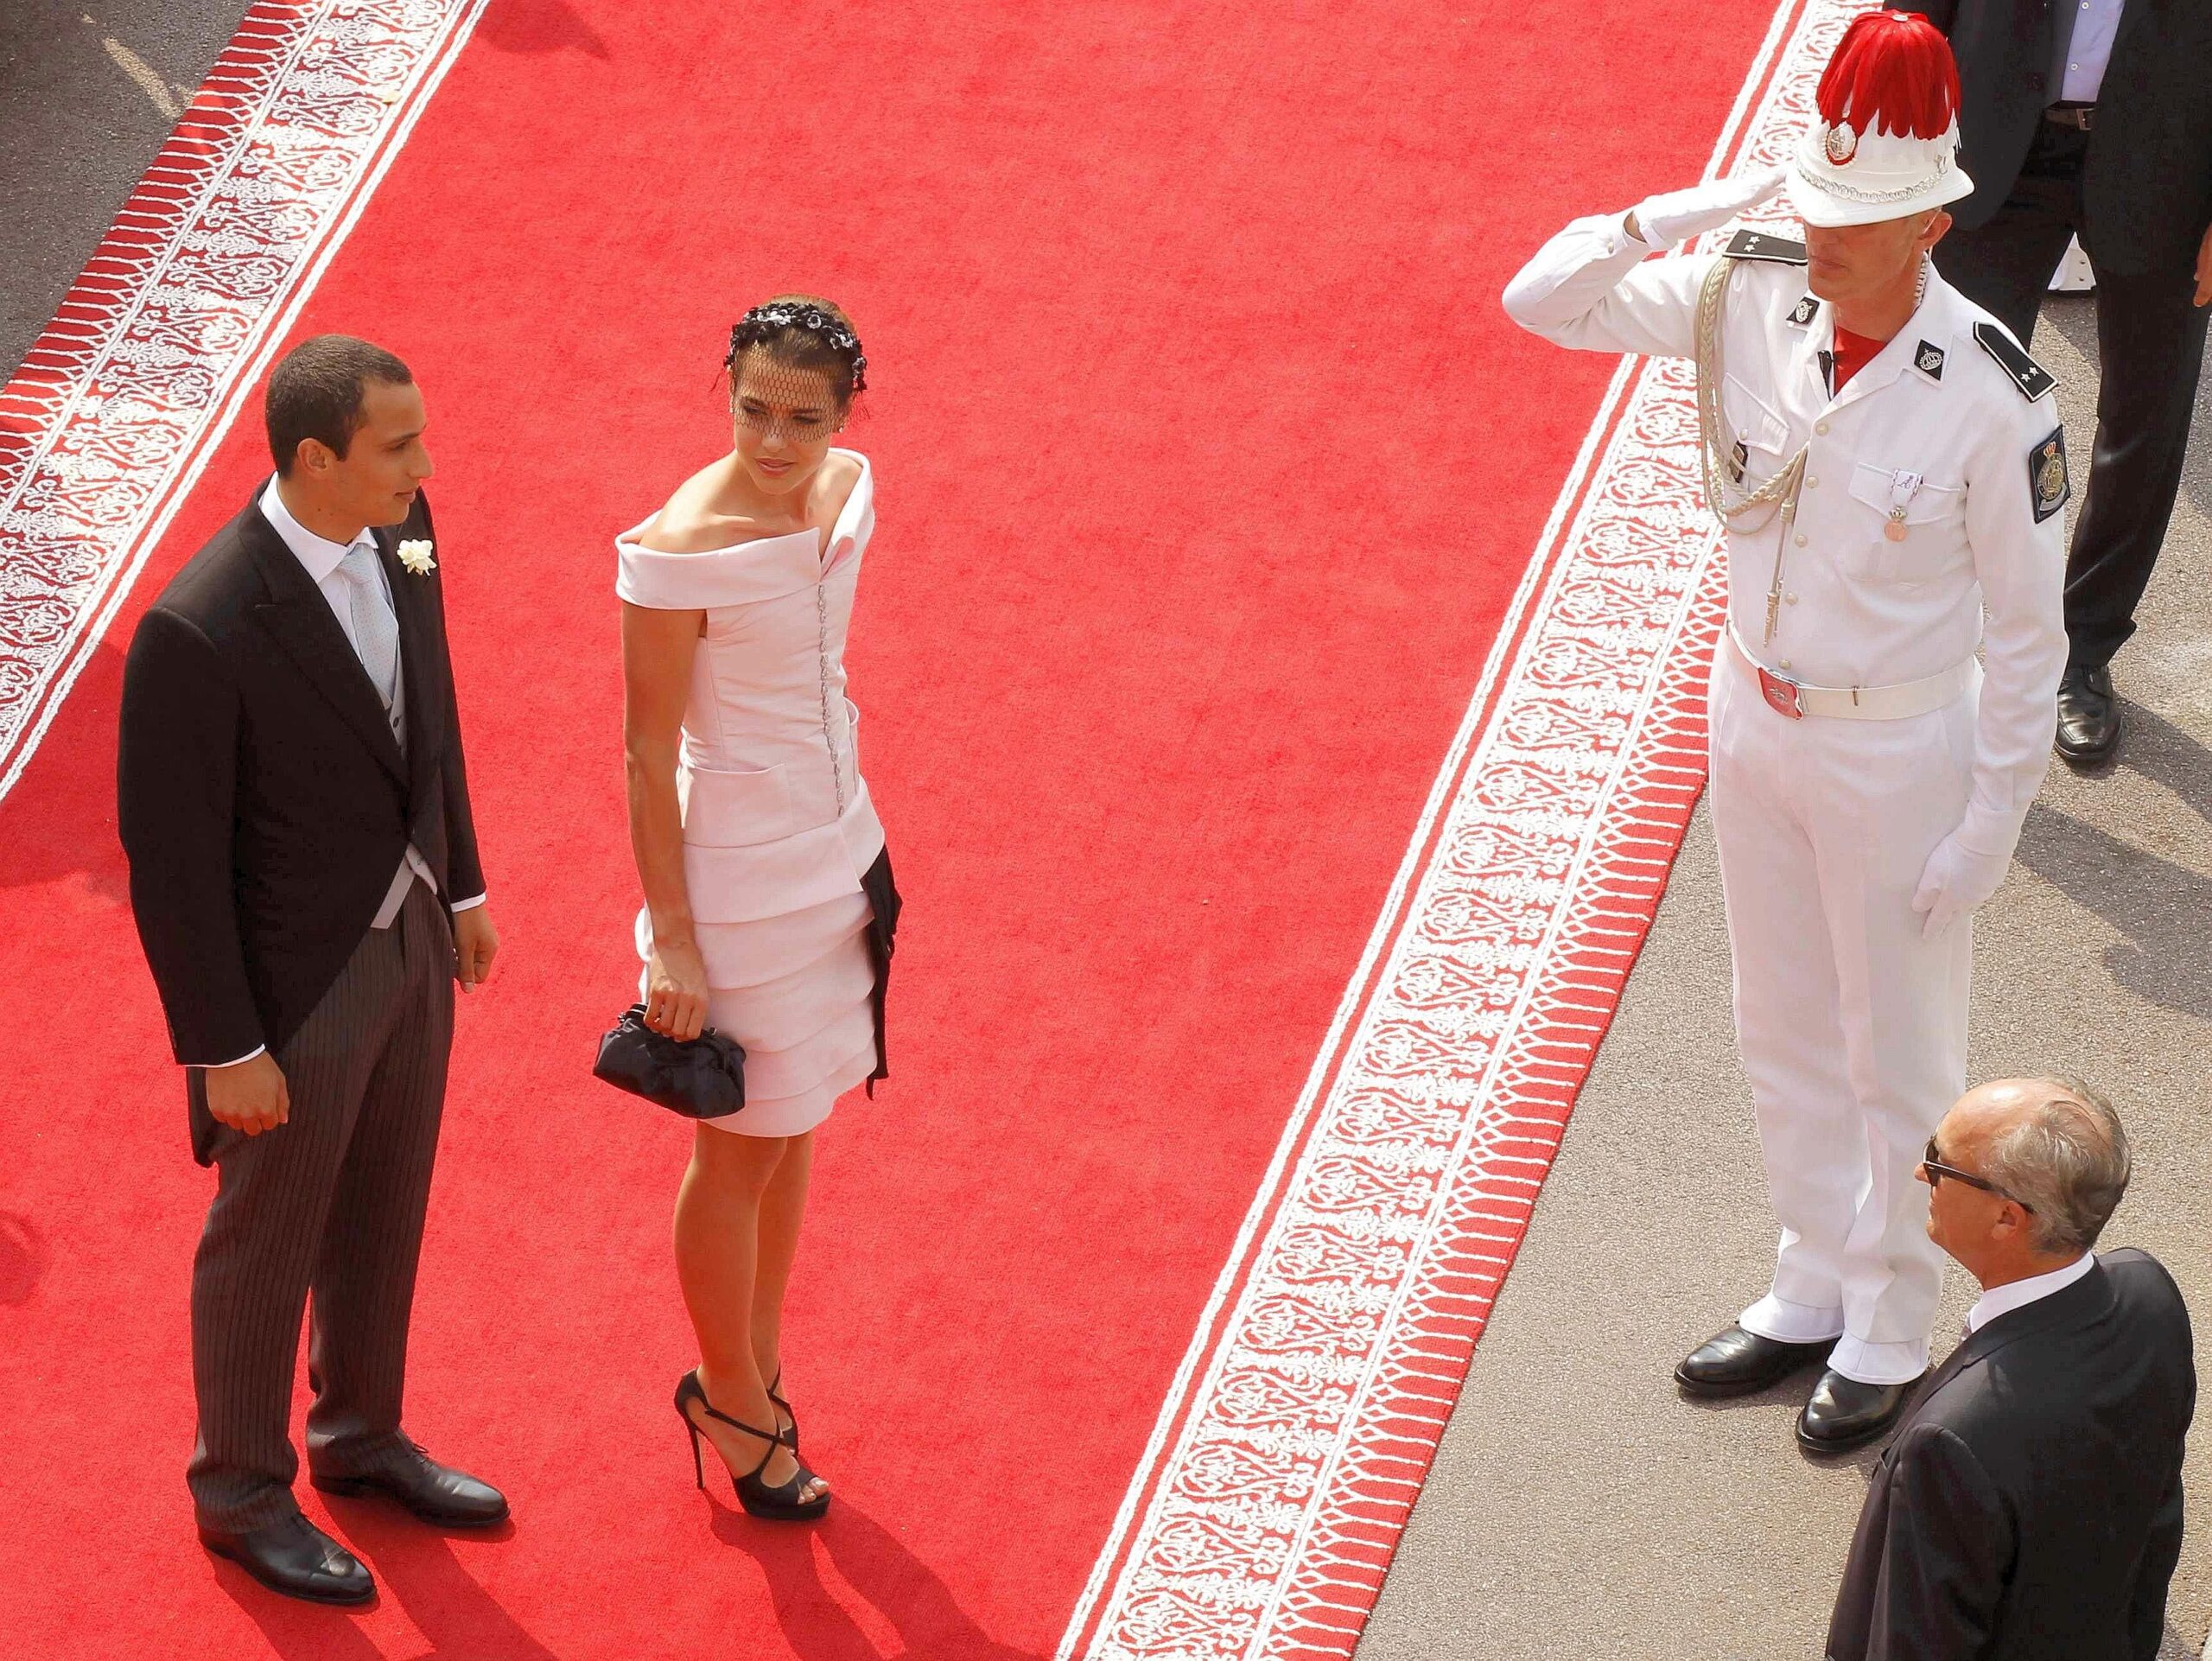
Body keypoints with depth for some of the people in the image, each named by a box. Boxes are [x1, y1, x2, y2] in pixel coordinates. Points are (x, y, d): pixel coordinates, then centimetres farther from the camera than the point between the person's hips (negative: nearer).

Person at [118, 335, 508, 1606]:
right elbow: (171, 858, -23)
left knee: (383, 1210, 25)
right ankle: (244, 1491, 38)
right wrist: (225, 1050, -16)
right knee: (270, 1238, 15)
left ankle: (361, 1435, 48)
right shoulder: (200, 631, -33)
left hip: (407, 935, 7)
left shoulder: (400, 528, -11)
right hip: (295, 975, -7)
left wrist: (460, 883, 15)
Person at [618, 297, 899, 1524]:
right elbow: (648, 748, -19)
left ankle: (757, 1367, 38)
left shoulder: (845, 487, -4)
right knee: (741, 1151, 8)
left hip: (835, 846, 7)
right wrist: (671, 940, -17)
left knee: (794, 1125, 20)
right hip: (739, 868, -7)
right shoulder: (682, 548, -26)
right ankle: (733, 1397, 29)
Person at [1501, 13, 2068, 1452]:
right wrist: (1702, 208, -21)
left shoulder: (1994, 402, -26)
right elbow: (1542, 300, -6)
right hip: (1754, 717, 5)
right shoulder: (1751, 299, -12)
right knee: (1785, 1035, 21)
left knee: (1898, 1063, 12)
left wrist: (1990, 822, -13)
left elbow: (2027, 631, -16)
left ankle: (1891, 1342, 31)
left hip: (1895, 754, -5)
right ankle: (1813, 1296, 40)